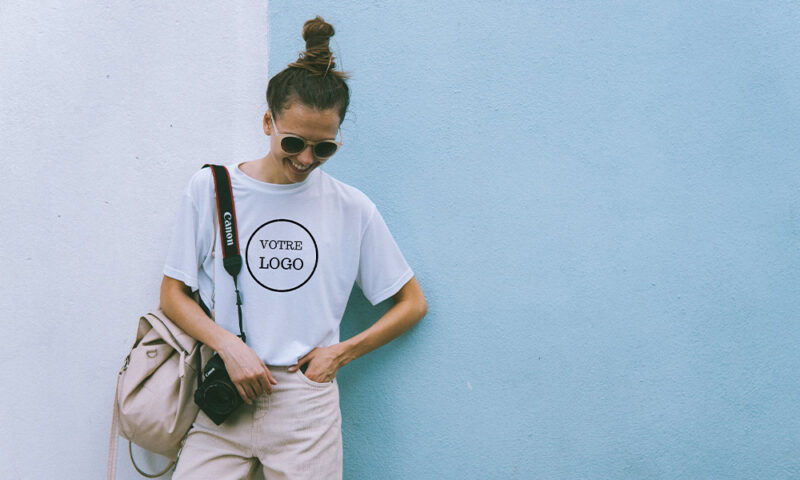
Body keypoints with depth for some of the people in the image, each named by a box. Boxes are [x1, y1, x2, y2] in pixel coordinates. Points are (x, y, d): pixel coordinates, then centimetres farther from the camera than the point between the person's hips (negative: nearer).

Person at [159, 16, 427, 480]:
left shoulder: (352, 209, 4)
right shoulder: (209, 189, 3)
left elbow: (413, 303, 10)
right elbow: (173, 294, 6)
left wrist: (341, 353, -1)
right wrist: (229, 346, -10)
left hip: (305, 405, 0)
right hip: (221, 397, 0)